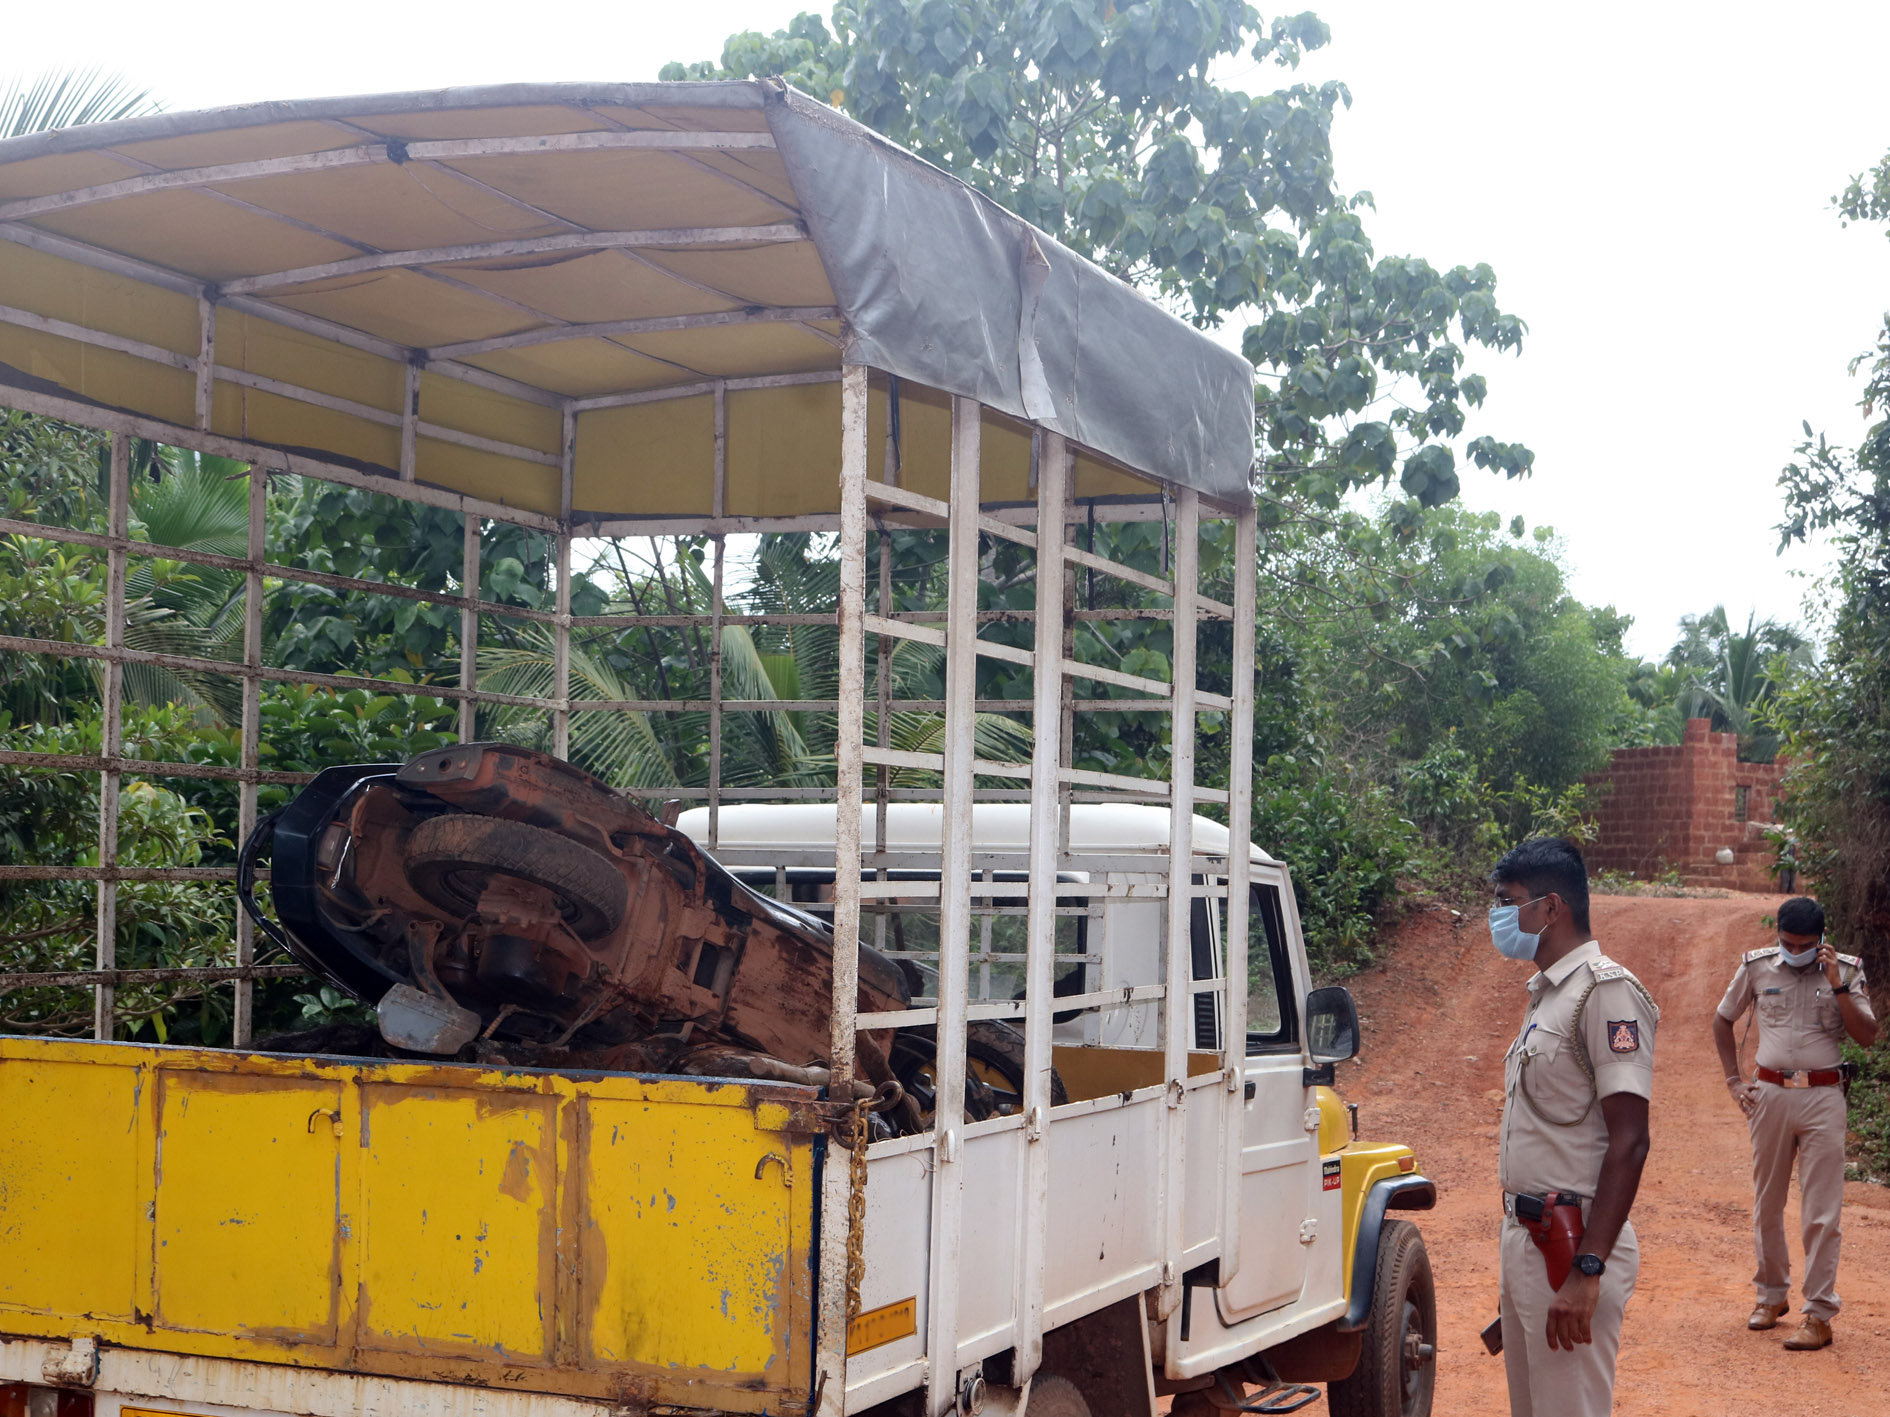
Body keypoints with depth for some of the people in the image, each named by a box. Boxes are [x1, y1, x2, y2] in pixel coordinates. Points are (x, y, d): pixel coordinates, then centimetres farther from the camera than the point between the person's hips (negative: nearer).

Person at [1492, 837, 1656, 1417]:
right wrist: (1519, 1237, 19)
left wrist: (1587, 1271, -25)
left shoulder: (1607, 992, -14)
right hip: (1523, 1237, 9)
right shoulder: (1546, 993, 15)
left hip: (1572, 1248, -9)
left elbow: (1629, 1143, -20)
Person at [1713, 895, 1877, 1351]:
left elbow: (1867, 1036, -8)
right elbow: (1723, 1021, 15)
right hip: (1769, 1094, 2)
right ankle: (1772, 1295, 27)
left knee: (1821, 1211, -4)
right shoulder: (1756, 967, 2)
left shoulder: (1846, 971, 0)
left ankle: (1820, 1316, -1)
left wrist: (1837, 986, -17)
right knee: (1766, 1203, 11)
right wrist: (1733, 1081, 8)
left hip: (1823, 1097, -2)